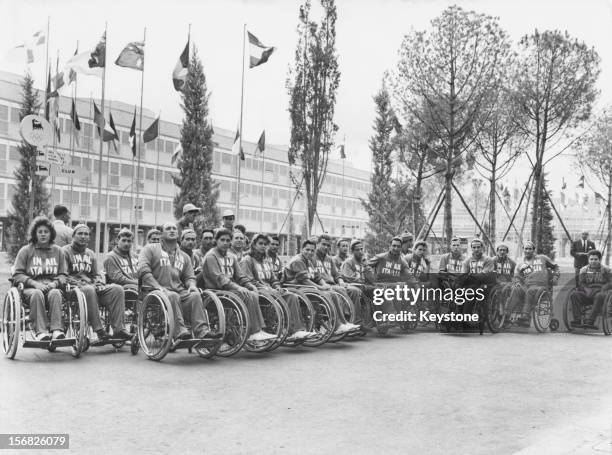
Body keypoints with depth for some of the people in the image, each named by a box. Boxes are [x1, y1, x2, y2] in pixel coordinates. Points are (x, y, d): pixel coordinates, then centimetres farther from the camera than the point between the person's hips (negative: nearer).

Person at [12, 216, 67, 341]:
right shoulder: (25, 251, 11)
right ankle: (40, 331, -44)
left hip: (52, 287, 1)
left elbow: (63, 275, 14)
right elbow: (17, 275, 3)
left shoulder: (58, 251, 18)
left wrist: (55, 283, -9)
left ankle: (57, 329, -43)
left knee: (55, 293, -34)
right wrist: (34, 283, -13)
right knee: (37, 294, -37)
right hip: (31, 288, -1)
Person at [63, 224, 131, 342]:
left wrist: (99, 284, 0)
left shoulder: (90, 253, 25)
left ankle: (118, 329, -27)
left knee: (117, 289, -19)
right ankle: (99, 331, -40)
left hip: (92, 285, 6)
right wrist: (80, 284, -17)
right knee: (89, 290, -40)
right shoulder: (66, 251, 6)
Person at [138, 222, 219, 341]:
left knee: (195, 295, -27)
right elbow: (143, 271, -3)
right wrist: (158, 287, -17)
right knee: (173, 296, -37)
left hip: (179, 290, 4)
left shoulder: (184, 256, 26)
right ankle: (180, 332, -44)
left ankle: (202, 331, -37)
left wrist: (191, 285, -3)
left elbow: (189, 277, 23)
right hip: (156, 290, -4)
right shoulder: (150, 249, 10)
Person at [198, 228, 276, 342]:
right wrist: (237, 287, -25)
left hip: (231, 288, 7)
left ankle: (259, 330, -23)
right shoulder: (211, 256, -4)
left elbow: (239, 276, 16)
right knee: (248, 296, -26)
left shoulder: (232, 257, 20)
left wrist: (250, 285, -5)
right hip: (217, 290, -7)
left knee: (254, 294, -19)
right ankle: (255, 331, -23)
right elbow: (218, 278, -16)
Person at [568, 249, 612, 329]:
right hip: (587, 293, 3)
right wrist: (586, 290, -8)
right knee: (574, 294, -27)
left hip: (599, 292, -2)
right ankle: (577, 320, -35)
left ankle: (589, 321, -45)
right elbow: (581, 283, 13)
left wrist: (602, 289, -14)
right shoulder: (584, 270, 19)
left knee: (600, 296, -39)